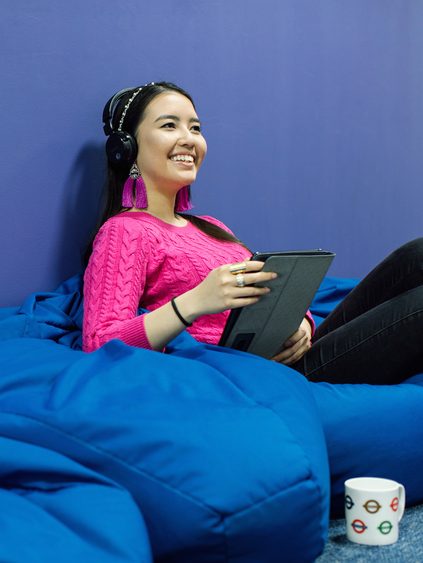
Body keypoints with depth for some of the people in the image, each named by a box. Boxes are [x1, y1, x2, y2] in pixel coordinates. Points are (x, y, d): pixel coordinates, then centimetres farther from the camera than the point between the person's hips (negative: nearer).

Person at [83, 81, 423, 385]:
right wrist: (193, 303, -29)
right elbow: (100, 345, -15)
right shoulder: (124, 232, -2)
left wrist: (299, 324, -4)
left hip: (291, 358, 8)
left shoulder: (211, 227, 25)